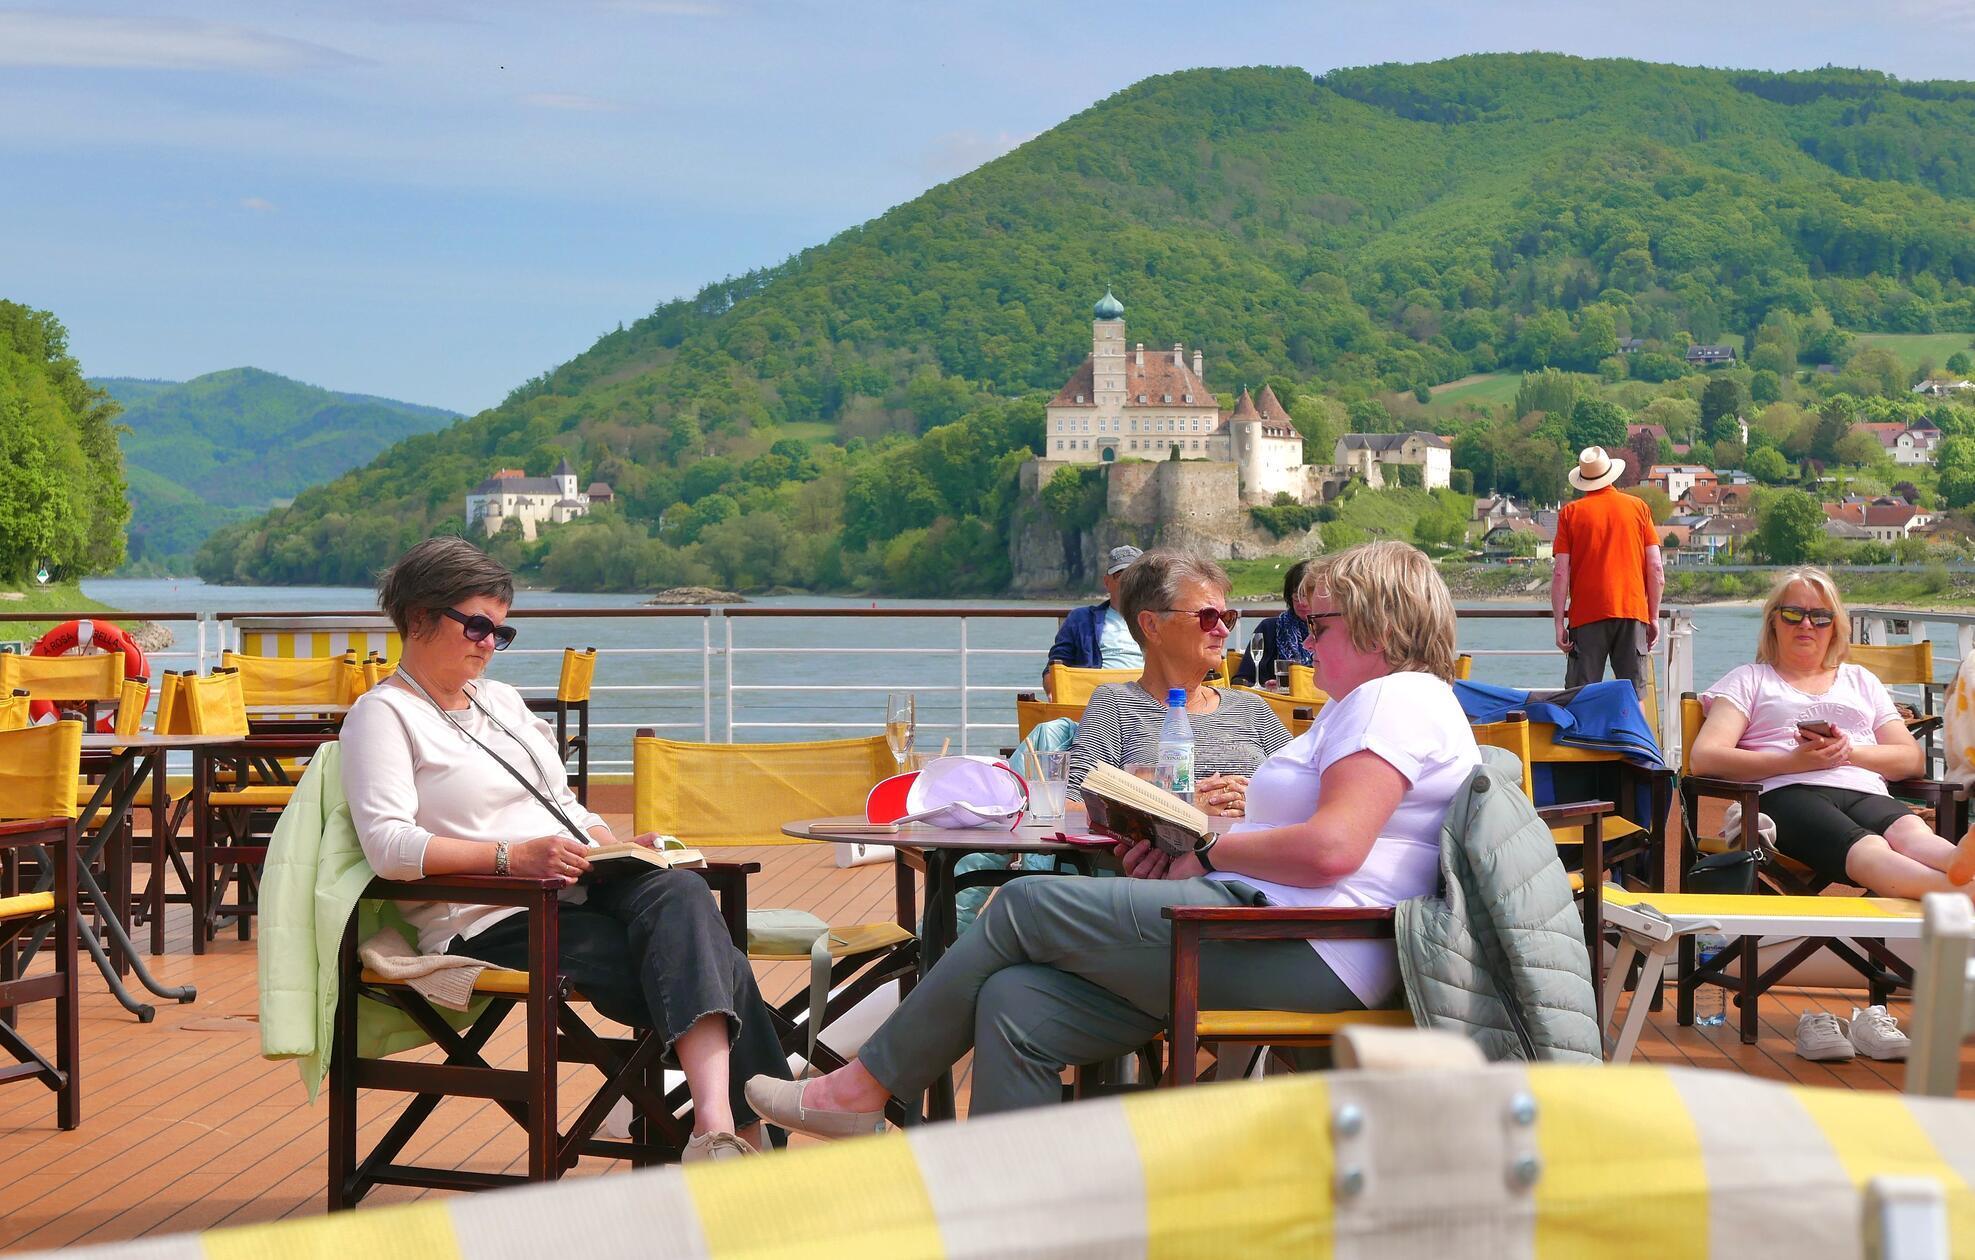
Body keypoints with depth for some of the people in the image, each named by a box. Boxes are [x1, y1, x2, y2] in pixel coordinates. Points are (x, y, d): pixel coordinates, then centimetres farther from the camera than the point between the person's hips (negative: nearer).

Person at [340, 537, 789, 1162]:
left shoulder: (502, 700, 29)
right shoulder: (384, 713, 3)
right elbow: (388, 846, -13)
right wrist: (512, 856, -24)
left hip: (579, 890, 6)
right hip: (492, 923, -6)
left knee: (679, 891, -31)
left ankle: (718, 1126, -48)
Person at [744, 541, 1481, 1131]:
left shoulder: (1397, 701, -6)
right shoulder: (1359, 706, 30)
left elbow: (1330, 849, -20)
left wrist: (1210, 854, -5)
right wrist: (1182, 848, 7)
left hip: (1304, 953, -11)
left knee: (1027, 906, -5)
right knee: (1018, 1004, -5)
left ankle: (864, 1088, 6)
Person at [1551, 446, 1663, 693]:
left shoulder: (1571, 513, 3)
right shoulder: (1639, 508, 7)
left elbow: (1561, 574, -2)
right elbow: (1656, 569, 4)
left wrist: (1559, 623, 2)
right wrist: (1654, 617, 10)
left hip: (1587, 615, -1)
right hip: (1632, 610, 1)